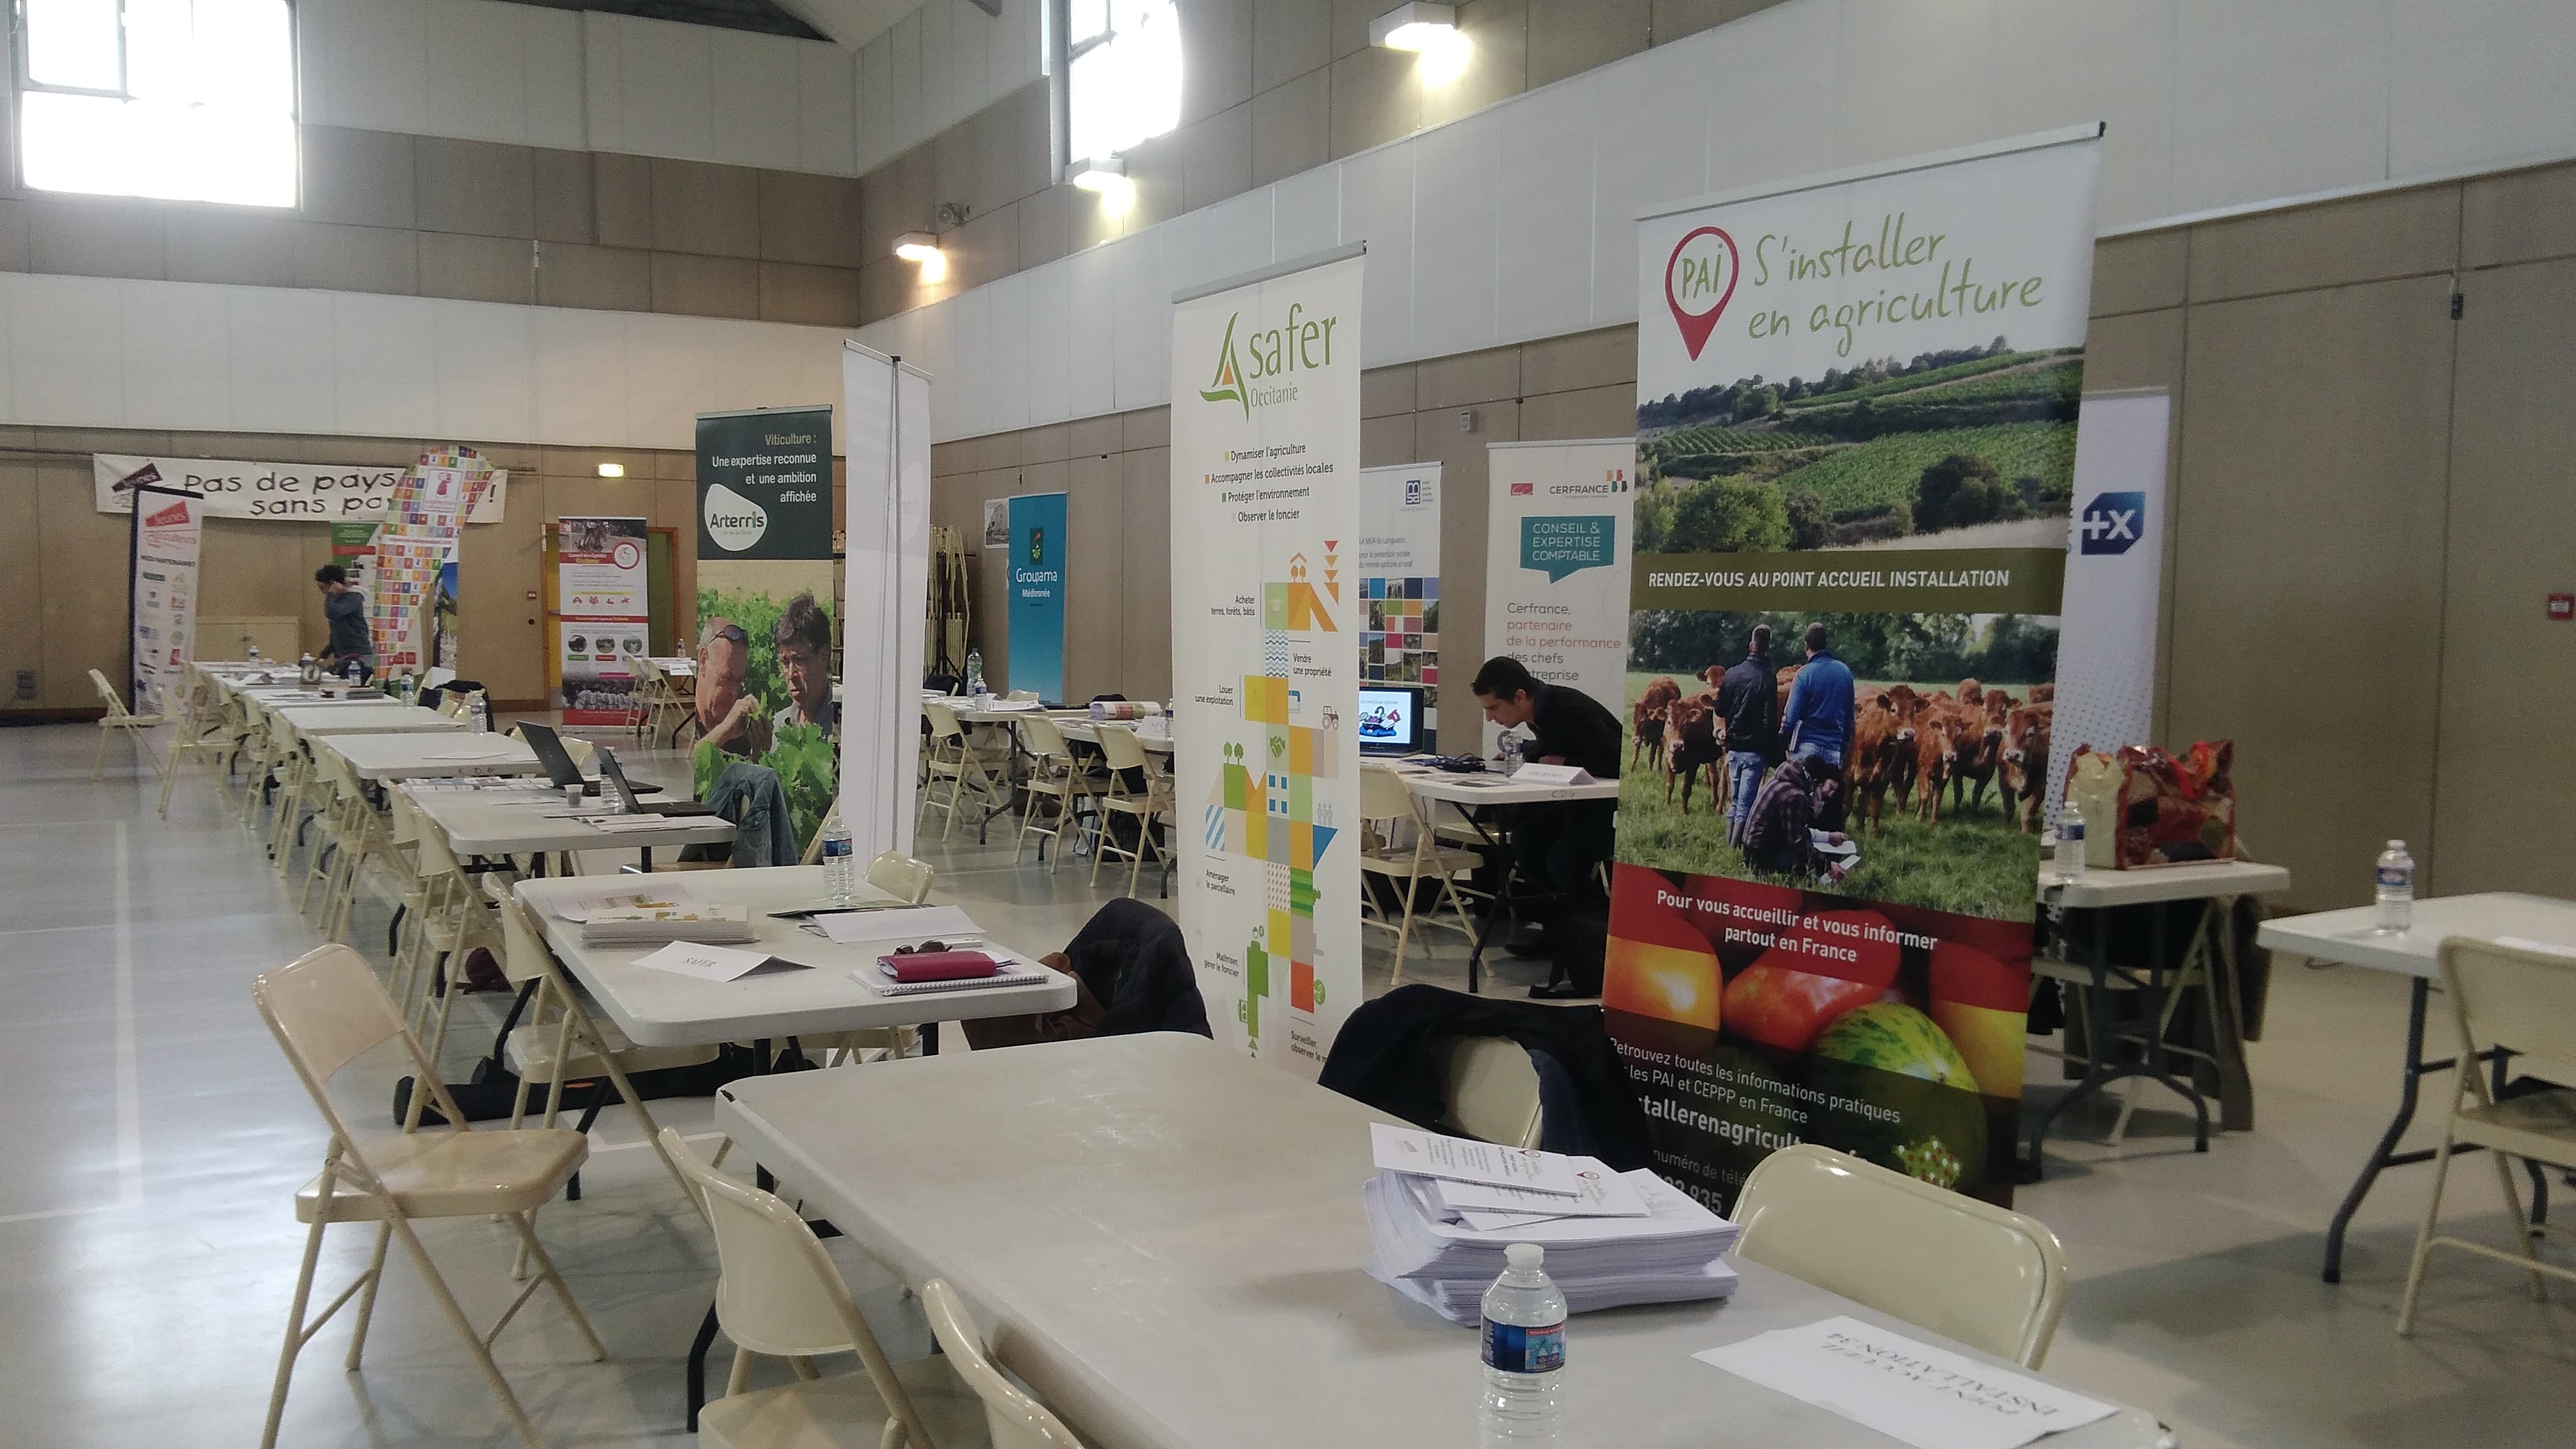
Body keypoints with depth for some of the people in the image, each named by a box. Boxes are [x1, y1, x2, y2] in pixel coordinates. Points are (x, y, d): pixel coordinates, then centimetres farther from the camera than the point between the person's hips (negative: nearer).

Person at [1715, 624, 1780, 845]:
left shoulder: (1732, 674, 1)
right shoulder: (1767, 680, -13)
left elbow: (1719, 710, 7)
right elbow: (1770, 721, -15)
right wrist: (1773, 754, -9)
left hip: (1733, 747, 5)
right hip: (1755, 750, -5)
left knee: (1734, 801, 15)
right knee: (1746, 805, -2)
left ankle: (1729, 844, 17)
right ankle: (1735, 847, -4)